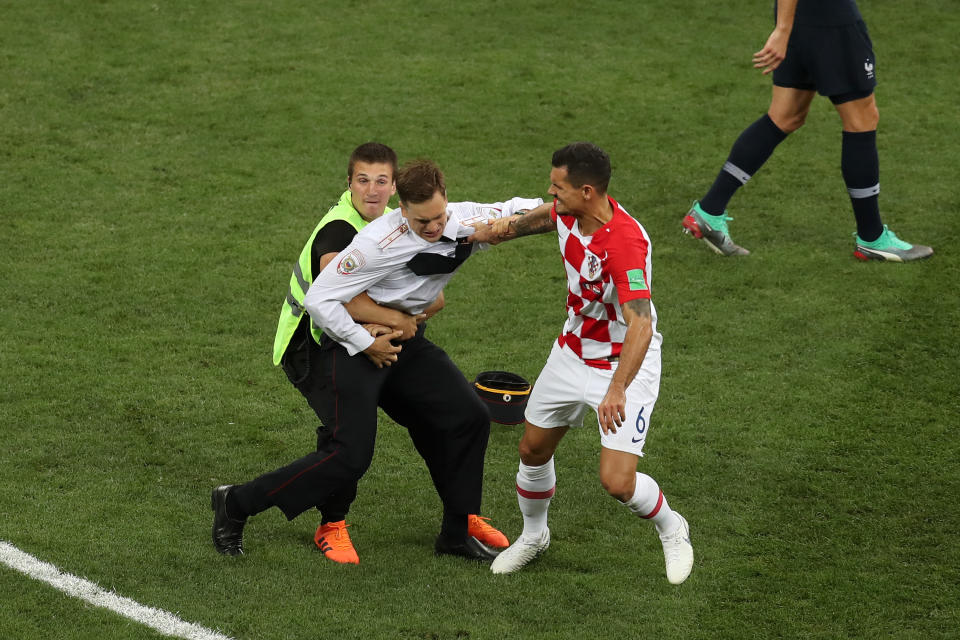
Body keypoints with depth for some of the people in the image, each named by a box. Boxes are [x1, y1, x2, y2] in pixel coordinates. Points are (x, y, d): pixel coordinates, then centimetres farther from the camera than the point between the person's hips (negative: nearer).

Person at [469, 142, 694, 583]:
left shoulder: (625, 241, -34)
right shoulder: (569, 212, -10)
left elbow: (641, 324, -43)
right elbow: (544, 216, 17)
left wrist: (617, 390, -52)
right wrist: (504, 227, 5)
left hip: (624, 364, -8)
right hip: (573, 352, 8)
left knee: (617, 481, -14)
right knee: (533, 449, 17)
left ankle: (671, 530, 18)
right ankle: (533, 535, 44)